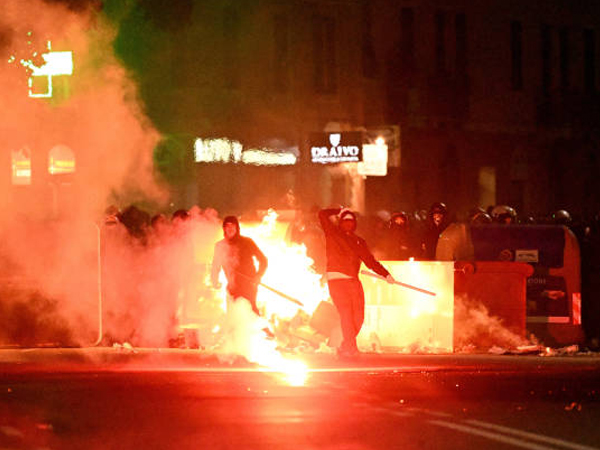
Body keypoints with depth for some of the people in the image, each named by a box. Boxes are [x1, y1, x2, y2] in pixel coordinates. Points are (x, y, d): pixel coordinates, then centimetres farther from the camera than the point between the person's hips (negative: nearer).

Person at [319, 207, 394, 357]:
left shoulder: (359, 241, 20)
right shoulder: (333, 233, 11)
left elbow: (370, 261, 19)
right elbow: (323, 215, 2)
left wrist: (386, 274, 10)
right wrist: (340, 211, 13)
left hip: (353, 280, 4)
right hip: (336, 278, -4)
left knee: (358, 316, -4)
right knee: (346, 312, -16)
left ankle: (345, 347, 9)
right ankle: (351, 347, -16)